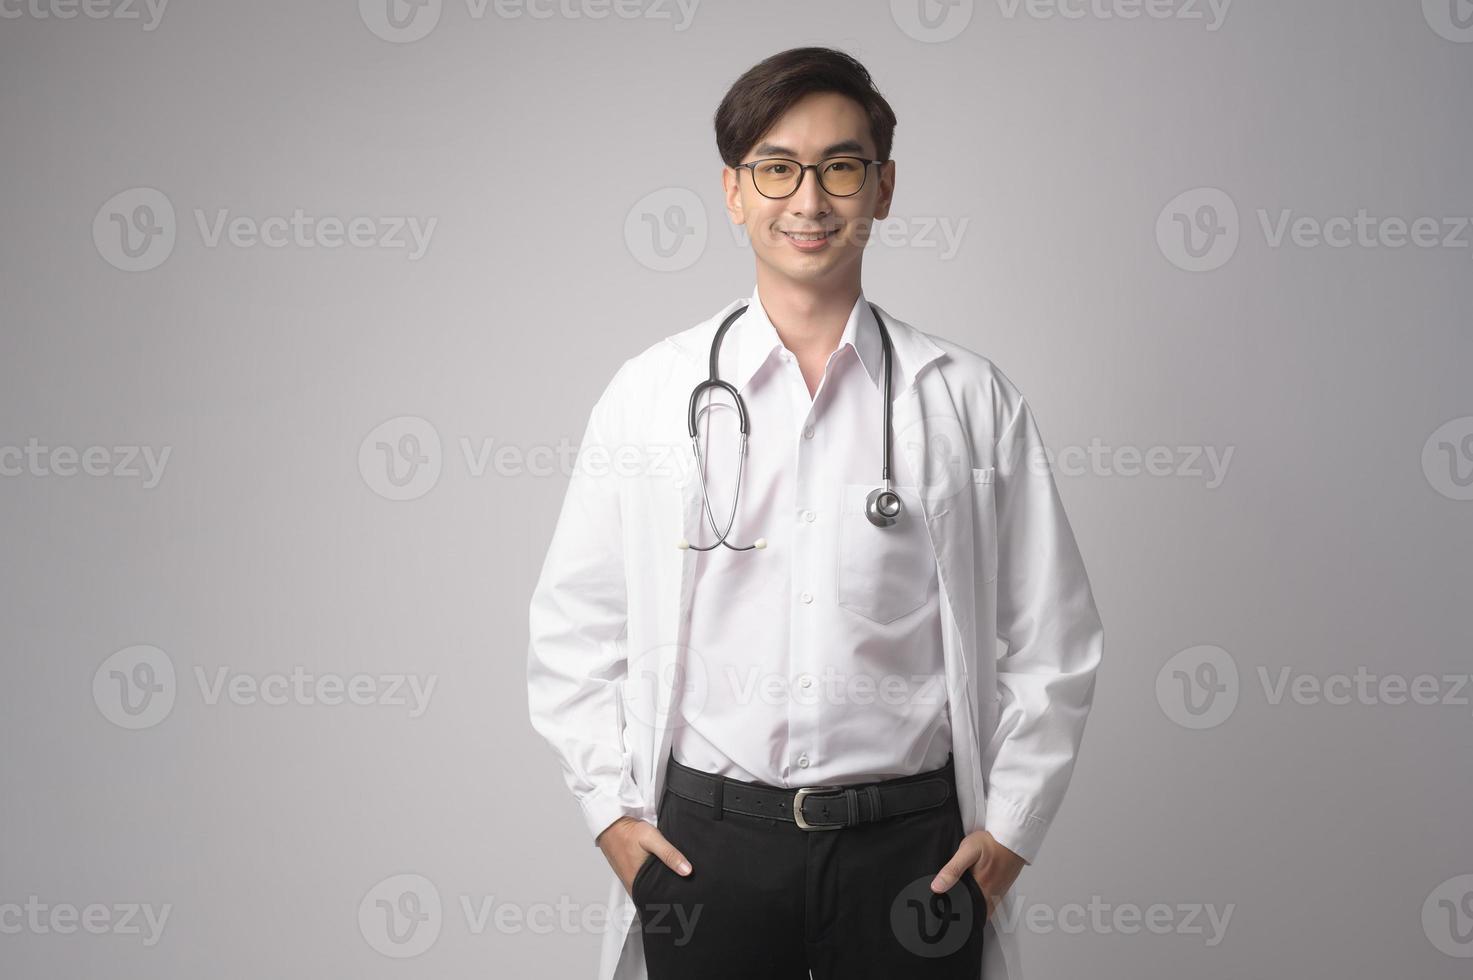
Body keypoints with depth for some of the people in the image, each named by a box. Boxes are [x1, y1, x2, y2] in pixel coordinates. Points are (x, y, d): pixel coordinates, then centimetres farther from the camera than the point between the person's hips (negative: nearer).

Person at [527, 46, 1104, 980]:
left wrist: (1012, 825, 0)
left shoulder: (971, 400, 0)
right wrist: (611, 808, 1)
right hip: (703, 841, 1)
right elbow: (574, 628, 7)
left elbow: (1054, 639, 5)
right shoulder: (648, 394, 1)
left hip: (909, 843, 0)